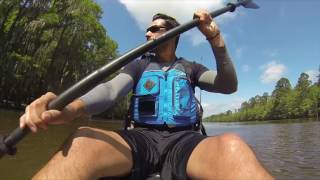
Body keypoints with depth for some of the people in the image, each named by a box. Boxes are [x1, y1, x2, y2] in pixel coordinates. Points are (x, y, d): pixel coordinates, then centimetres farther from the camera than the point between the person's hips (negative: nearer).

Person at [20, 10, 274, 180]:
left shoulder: (190, 68, 21)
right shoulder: (139, 65, 20)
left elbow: (229, 86, 7)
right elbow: (111, 89, 1)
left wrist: (216, 39, -8)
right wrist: (71, 108, -22)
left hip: (183, 141, 0)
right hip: (140, 138, 1)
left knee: (231, 146, -37)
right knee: (82, 142, -34)